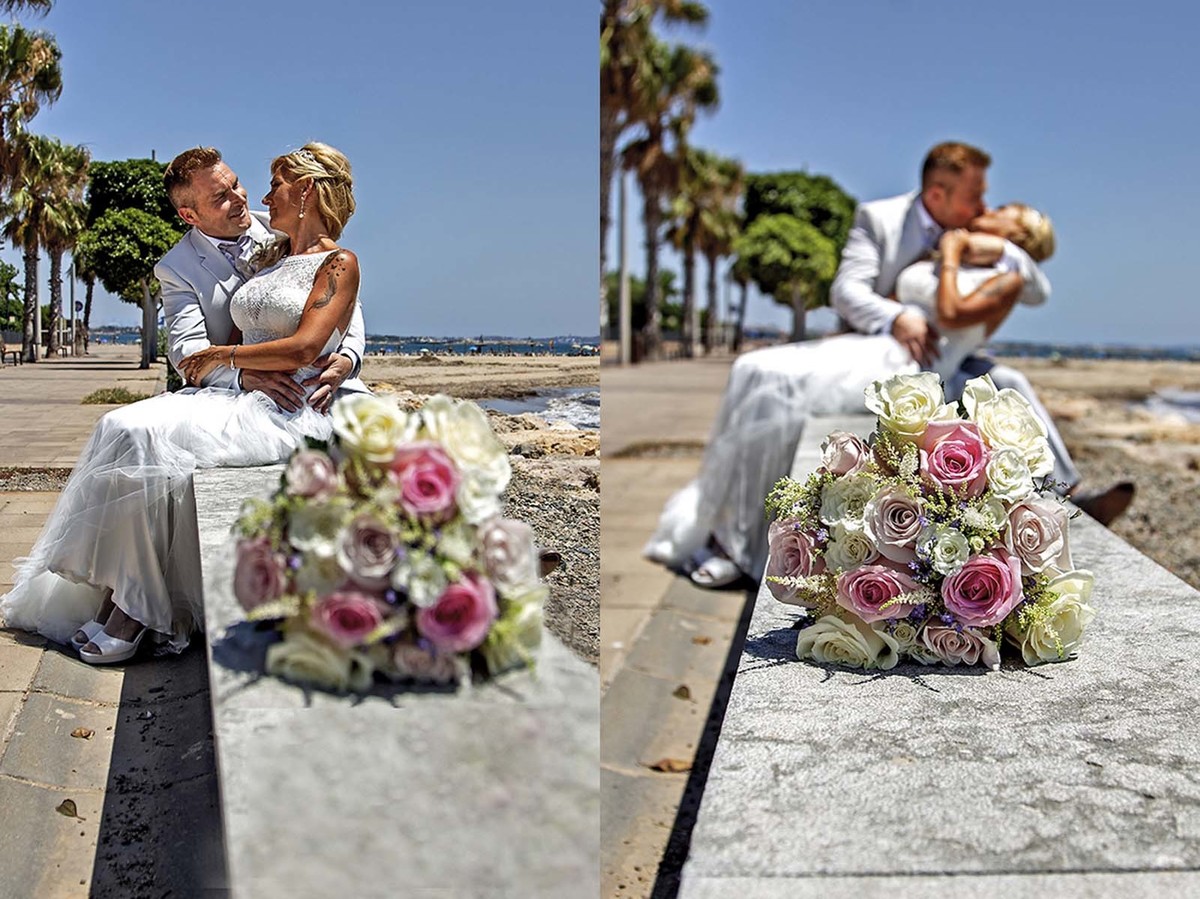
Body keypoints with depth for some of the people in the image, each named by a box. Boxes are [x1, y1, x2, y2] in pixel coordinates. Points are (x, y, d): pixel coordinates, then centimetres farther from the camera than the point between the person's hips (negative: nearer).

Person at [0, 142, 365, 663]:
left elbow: (302, 349, -12)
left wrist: (221, 356, -4)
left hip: (287, 413, -8)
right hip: (235, 400, 8)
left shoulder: (338, 263, 0)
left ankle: (137, 613, -20)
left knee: (153, 440, -26)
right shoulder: (270, 257, 24)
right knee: (123, 427, -16)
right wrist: (201, 361, 3)